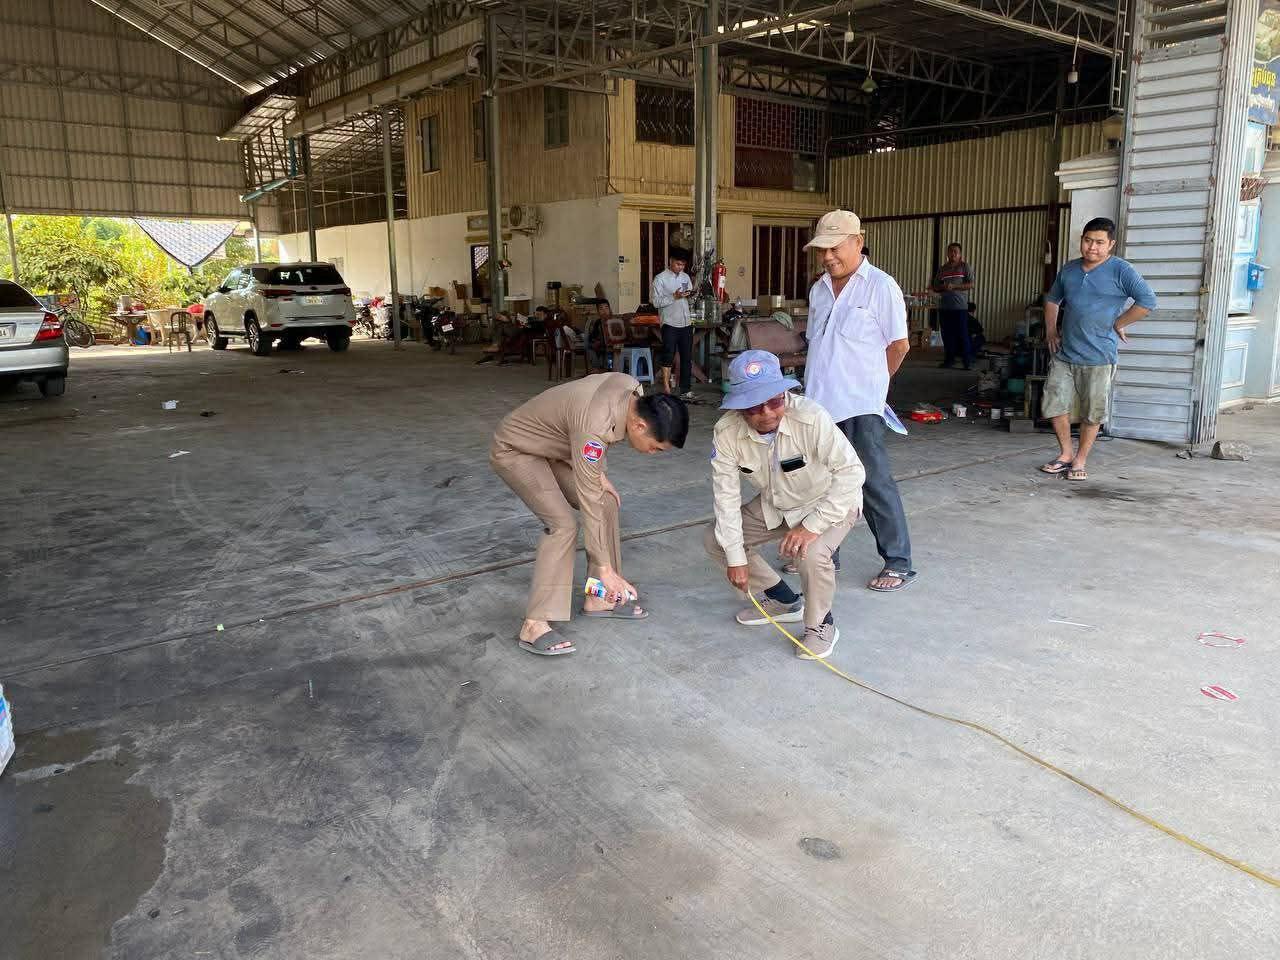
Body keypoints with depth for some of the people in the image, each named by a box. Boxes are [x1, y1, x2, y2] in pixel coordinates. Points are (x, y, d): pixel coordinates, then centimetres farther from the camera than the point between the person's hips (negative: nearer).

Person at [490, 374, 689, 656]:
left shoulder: (633, 390, -15)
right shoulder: (594, 426, -38)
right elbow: (588, 502, -32)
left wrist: (599, 473, 1)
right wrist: (605, 569, -25)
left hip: (552, 447, 9)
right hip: (515, 451, -9)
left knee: (608, 504, 2)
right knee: (562, 525, -22)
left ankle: (600, 598, 12)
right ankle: (534, 626, -17)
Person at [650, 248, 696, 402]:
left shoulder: (685, 277, 14)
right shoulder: (660, 279, -4)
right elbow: (656, 301, -12)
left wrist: (690, 295, -1)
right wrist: (674, 297, -20)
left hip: (686, 323, 6)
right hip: (670, 324, -6)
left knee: (687, 358, 6)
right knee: (668, 357, -3)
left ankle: (686, 391, 11)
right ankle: (667, 391, 0)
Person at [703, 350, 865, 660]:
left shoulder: (811, 418, -36)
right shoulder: (727, 432, -23)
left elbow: (851, 471, -35)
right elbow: (727, 494, -17)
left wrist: (811, 525, -39)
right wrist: (735, 556, -16)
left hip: (829, 503, -6)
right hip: (774, 505, 6)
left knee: (811, 554, -33)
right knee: (715, 540, 1)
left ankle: (820, 625, -2)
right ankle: (784, 601, 17)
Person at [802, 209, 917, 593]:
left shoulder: (880, 286, -6)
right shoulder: (819, 289, 14)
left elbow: (899, 345, -4)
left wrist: (868, 383, 5)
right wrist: (817, 384, 12)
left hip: (860, 406, -6)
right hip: (819, 402, 7)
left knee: (874, 482, -5)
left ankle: (898, 563, 4)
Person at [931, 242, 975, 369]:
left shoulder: (964, 267, 3)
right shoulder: (942, 269, 14)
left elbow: (971, 284, -5)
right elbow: (935, 287, 14)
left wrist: (954, 287, -15)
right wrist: (943, 287, -8)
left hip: (960, 307, -4)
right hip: (944, 307, 4)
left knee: (962, 334, -6)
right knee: (947, 334, 5)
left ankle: (967, 361, -2)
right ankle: (949, 359, 14)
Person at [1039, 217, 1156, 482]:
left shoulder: (1121, 270, -7)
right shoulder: (1069, 270, 10)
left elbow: (1148, 301, -14)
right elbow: (1052, 299, 26)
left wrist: (1117, 324, -11)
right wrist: (1050, 330, 15)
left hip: (1098, 358, -5)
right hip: (1064, 354, 5)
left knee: (1091, 414, 4)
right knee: (1055, 405, 6)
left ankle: (1080, 461, 17)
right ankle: (1066, 454, 23)